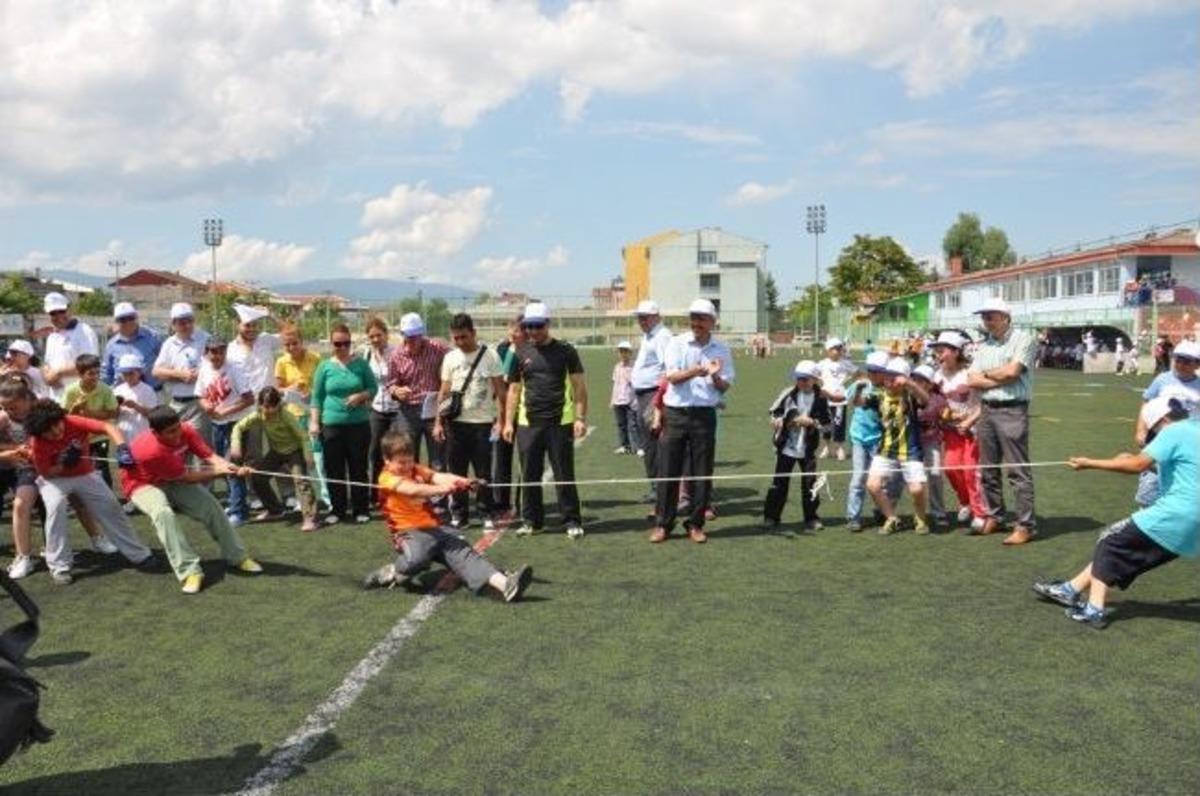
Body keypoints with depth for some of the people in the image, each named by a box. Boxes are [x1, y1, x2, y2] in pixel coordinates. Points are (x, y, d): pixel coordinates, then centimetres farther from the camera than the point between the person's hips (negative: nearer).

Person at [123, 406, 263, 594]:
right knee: (163, 513, -35)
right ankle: (190, 571, -35)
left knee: (210, 504, -8)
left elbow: (209, 456, -29)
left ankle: (238, 557, 8)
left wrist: (233, 469, -47)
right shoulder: (150, 451, -36)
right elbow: (186, 477, -30)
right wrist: (217, 472, -30)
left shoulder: (187, 431, -20)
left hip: (174, 482, 6)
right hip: (144, 485, -6)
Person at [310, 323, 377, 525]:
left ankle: (361, 509, 16)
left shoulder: (361, 363, 0)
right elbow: (317, 397, 5)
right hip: (331, 425, 1)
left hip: (359, 424, -1)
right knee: (334, 469, 6)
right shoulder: (325, 367, 2)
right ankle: (337, 509, 18)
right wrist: (314, 422, -1)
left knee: (358, 468, 5)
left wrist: (361, 396, -15)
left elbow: (373, 388, 5)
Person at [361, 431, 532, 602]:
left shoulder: (417, 471, 16)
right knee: (418, 558, -37)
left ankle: (504, 584, -36)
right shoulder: (387, 478, -3)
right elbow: (412, 490, -24)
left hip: (434, 528, 6)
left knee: (462, 552, -17)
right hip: (408, 532, -5)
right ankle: (392, 572, -2)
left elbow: (438, 477, -6)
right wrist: (440, 489, -40)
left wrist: (459, 481, -28)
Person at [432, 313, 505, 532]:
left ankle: (488, 515, 12)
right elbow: (444, 392, 9)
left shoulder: (489, 356, -3)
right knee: (456, 471, 5)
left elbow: (500, 390, -3)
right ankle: (459, 515, 15)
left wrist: (500, 420, -10)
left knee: (484, 472, 1)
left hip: (482, 422, -3)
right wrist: (438, 422, 4)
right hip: (456, 422, 3)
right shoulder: (450, 358, 7)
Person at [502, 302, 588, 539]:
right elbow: (514, 390, 13)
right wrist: (508, 422, 6)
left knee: (564, 474, 1)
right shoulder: (520, 353, 10)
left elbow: (579, 386, 0)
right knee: (529, 475, 7)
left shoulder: (565, 351, 2)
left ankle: (572, 521, 10)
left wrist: (580, 417, -9)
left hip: (560, 423, -3)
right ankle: (531, 521, 19)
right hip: (528, 423, 3)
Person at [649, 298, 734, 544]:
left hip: (704, 415, 1)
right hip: (676, 413, -1)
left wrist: (715, 377, -16)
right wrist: (693, 372, -28)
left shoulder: (722, 350, 6)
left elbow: (725, 388, 6)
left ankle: (695, 524, 16)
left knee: (702, 473, 4)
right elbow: (672, 377, -10)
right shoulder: (677, 343, 1)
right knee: (668, 471, 1)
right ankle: (662, 524, 11)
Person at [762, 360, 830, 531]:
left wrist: (812, 422, -18)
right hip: (786, 447, 0)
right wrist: (778, 421, -16)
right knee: (780, 482, 6)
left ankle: (811, 518, 18)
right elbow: (773, 413, 4)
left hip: (807, 449, 0)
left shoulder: (821, 398, -5)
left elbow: (826, 423, -2)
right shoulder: (789, 394, -5)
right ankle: (771, 516, 15)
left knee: (809, 483, 5)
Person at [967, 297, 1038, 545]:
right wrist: (1000, 379, -9)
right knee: (988, 469, 13)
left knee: (1018, 470, -6)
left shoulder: (1022, 340, -4)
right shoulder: (982, 346, 13)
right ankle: (994, 516, 27)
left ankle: (1026, 525, -3)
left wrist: (986, 374, 0)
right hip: (987, 410, 7)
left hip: (1012, 411, -7)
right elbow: (972, 380, 3)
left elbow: (1011, 371, -16)